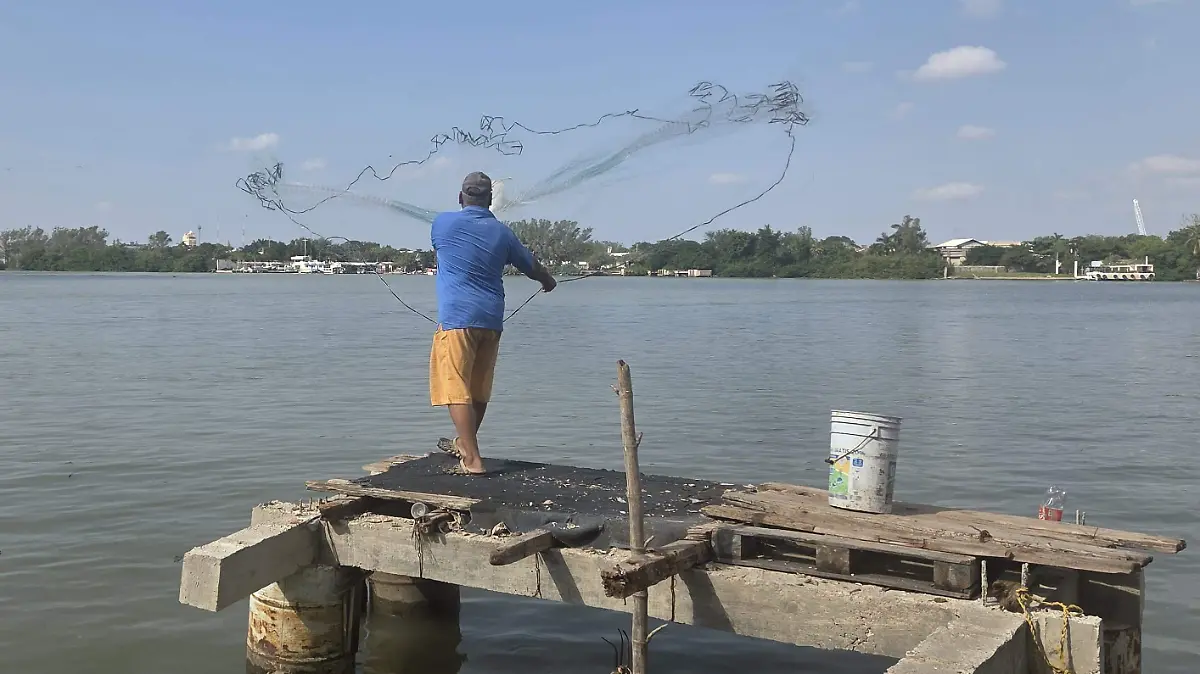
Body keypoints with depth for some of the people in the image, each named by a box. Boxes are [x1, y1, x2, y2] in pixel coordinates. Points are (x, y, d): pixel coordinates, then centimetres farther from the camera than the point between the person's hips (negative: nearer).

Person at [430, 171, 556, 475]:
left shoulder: (443, 223, 0)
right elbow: (532, 267, 19)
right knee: (479, 388, 17)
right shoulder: (502, 232, 7)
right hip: (492, 319, 5)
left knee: (456, 389, -5)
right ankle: (464, 444, 37)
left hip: (457, 317, -5)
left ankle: (472, 459, -13)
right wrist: (548, 281, 42)